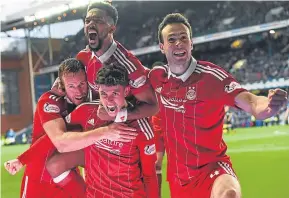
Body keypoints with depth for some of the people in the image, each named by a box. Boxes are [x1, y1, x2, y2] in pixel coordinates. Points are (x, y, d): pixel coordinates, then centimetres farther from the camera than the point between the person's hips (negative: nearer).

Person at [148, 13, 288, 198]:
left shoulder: (211, 75, -16)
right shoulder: (156, 77, -2)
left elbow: (251, 103, -30)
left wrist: (269, 105, -52)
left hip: (211, 167, -5)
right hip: (177, 174, 5)